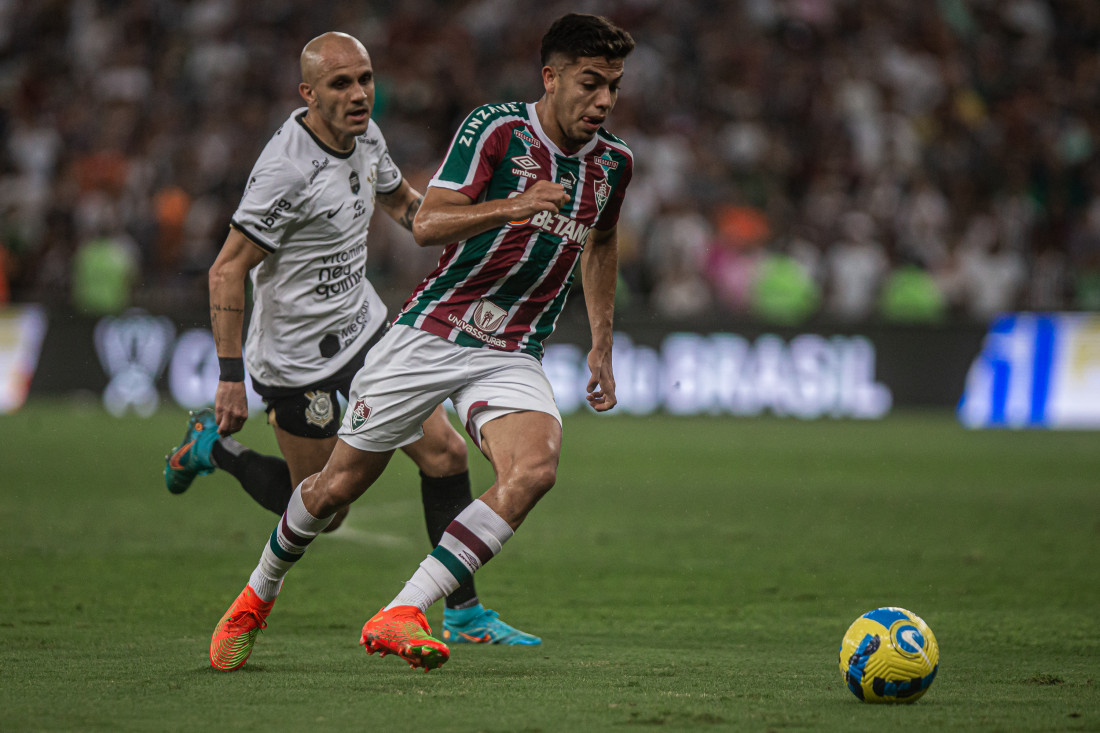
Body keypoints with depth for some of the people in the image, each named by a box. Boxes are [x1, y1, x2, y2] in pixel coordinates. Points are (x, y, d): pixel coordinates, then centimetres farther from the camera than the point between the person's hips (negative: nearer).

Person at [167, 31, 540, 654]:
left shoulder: (366, 135, 0)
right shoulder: (288, 169, -25)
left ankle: (465, 614, 10)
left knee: (445, 454, 0)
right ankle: (215, 446, 27)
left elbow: (399, 198, 22)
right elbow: (227, 271, -22)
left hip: (365, 324, 8)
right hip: (299, 358, -7)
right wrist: (231, 377, -23)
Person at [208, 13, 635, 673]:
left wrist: (602, 347, 23)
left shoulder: (614, 162, 4)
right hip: (430, 335, -3)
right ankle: (258, 597, 34)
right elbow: (428, 224, -22)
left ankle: (400, 617, -26)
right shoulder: (496, 129, -14)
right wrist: (513, 207, -37)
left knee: (536, 468, -27)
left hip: (513, 358, 3)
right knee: (340, 483, 4)